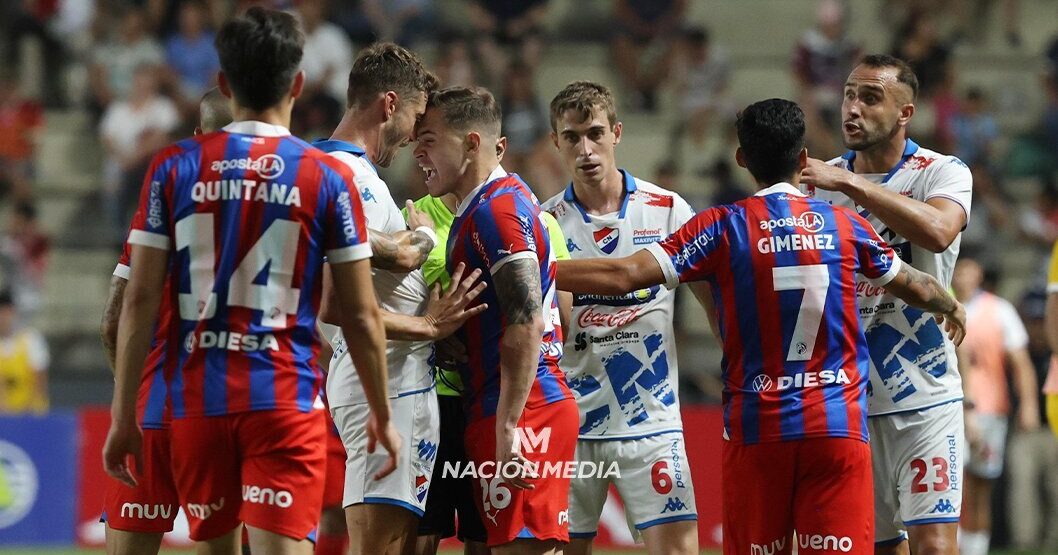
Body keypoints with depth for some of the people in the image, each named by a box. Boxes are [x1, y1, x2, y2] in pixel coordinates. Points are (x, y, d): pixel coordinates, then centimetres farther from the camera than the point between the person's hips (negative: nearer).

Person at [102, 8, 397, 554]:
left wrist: (123, 415, 7)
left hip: (197, 400, 2)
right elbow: (361, 317, 1)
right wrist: (382, 417, 13)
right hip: (285, 399, -2)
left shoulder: (174, 168, 2)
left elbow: (139, 301, 0)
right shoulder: (328, 179, -1)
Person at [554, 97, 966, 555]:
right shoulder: (845, 226, 6)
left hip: (756, 431, -1)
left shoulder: (723, 227, -3)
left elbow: (625, 275, -12)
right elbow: (915, 287, 22)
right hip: (839, 430, 1)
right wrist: (952, 308, 45)